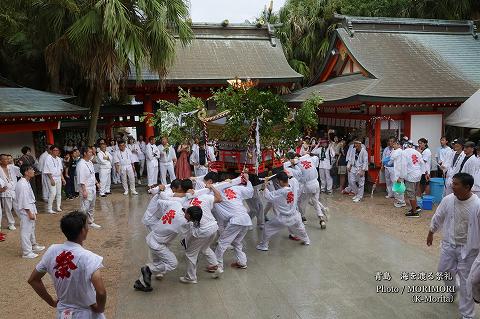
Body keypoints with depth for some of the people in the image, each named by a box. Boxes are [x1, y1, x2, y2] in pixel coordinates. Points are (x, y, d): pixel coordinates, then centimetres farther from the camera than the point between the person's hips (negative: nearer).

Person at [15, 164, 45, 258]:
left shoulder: (26, 182, 8)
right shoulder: (22, 184, -23)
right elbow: (24, 201, -24)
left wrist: (33, 211, 19)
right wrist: (29, 213, -21)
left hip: (30, 209, 11)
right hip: (25, 211, -11)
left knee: (31, 228, 23)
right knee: (26, 230, -1)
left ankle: (33, 245, 38)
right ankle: (26, 252, 8)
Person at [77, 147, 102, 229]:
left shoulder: (90, 162, 10)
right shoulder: (81, 164, -18)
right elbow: (81, 180, -21)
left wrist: (96, 183, 19)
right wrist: (84, 191, -23)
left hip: (92, 188, 9)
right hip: (86, 189, -9)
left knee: (92, 207, 18)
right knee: (84, 207, -6)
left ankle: (91, 222, 31)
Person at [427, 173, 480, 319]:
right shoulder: (448, 200, -11)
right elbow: (437, 218, 5)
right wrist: (431, 234, 16)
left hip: (468, 248, -4)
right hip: (449, 244, 4)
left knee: (466, 281, 4)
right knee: (444, 270, 19)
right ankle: (452, 288, 53)